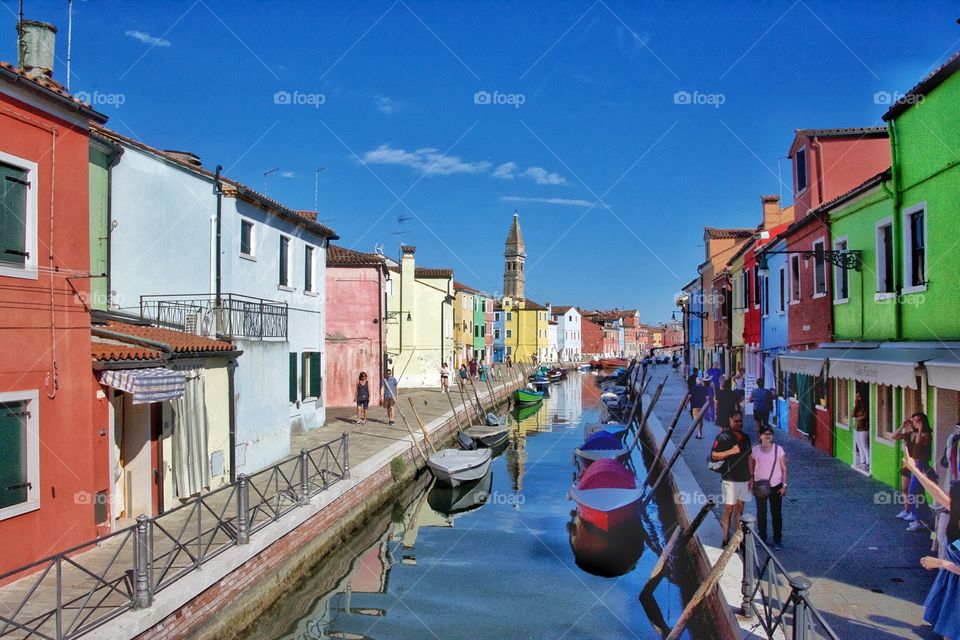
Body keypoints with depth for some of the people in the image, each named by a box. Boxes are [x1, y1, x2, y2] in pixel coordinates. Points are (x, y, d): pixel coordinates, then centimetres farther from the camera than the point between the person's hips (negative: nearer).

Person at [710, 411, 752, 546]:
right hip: (730, 479, -6)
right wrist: (731, 451, -19)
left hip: (744, 478, 6)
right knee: (729, 508, -3)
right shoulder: (723, 436, -8)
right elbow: (714, 455, -10)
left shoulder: (745, 437, 11)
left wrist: (751, 477, 13)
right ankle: (726, 539, 4)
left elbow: (748, 458, 16)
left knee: (740, 507, 11)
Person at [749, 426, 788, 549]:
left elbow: (784, 469, -3)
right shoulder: (755, 450, -5)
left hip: (775, 486, -1)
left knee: (776, 513, 7)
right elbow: (751, 467, 4)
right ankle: (762, 537, 28)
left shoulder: (778, 449, -8)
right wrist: (751, 483, 2)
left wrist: (784, 485, -5)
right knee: (761, 513, 13)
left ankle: (777, 539, 21)